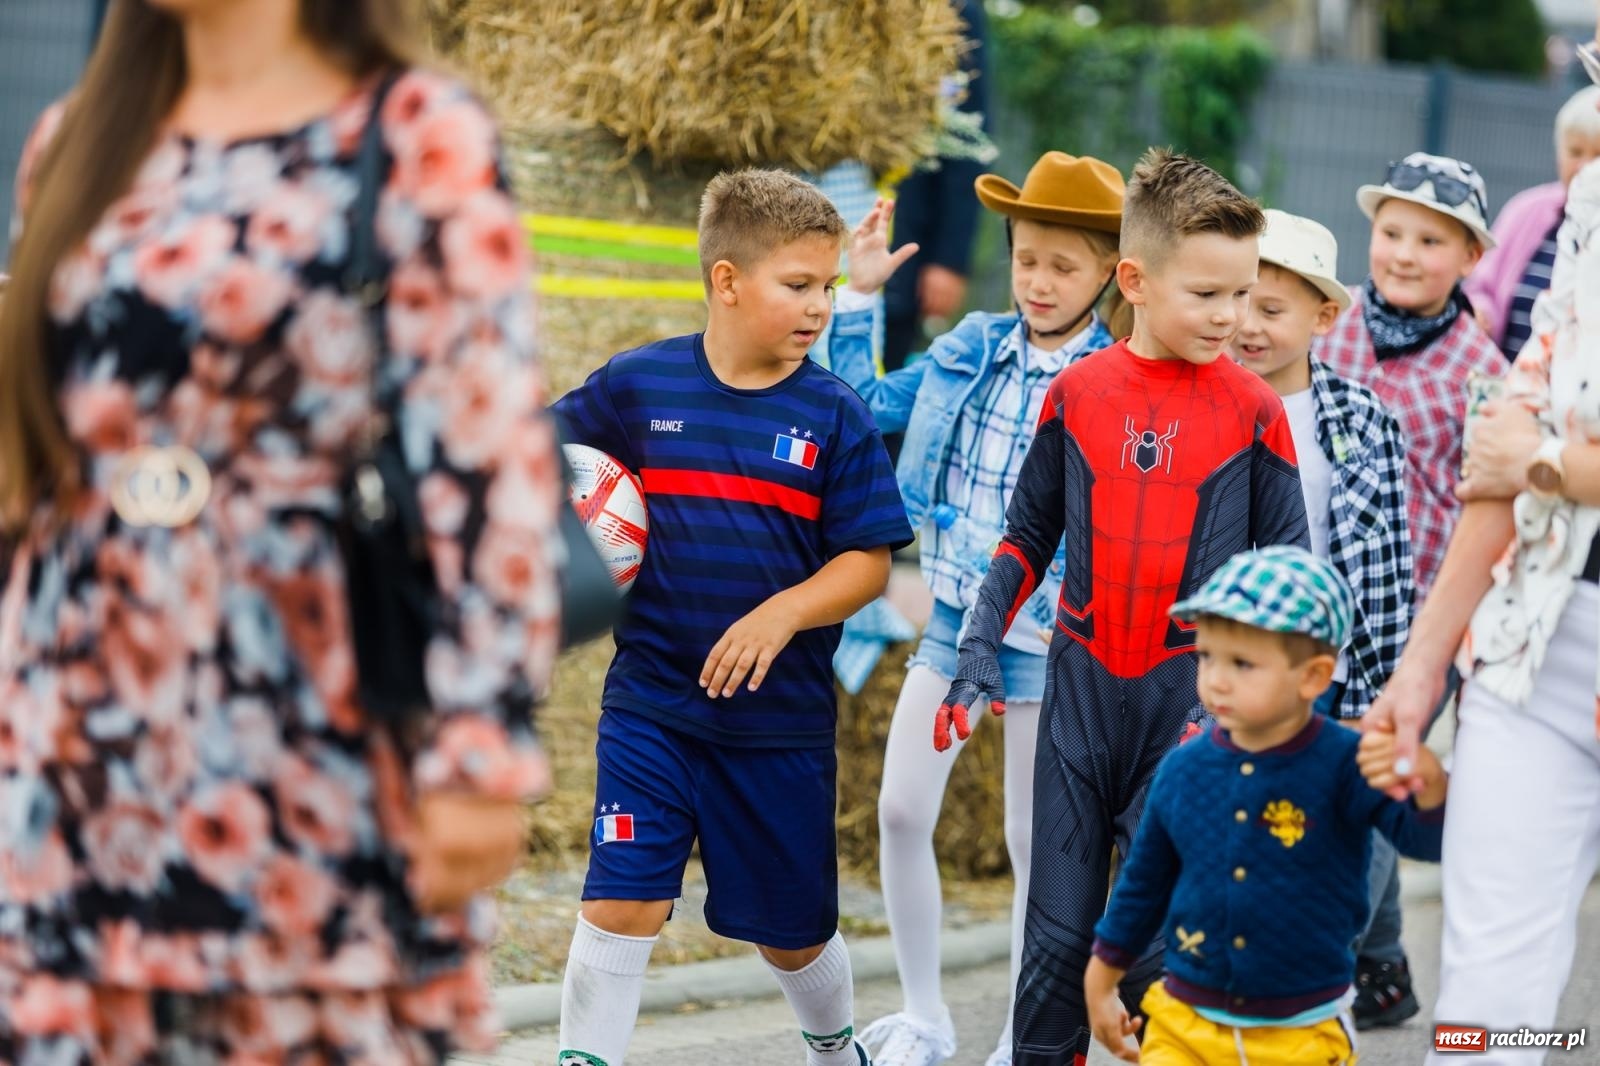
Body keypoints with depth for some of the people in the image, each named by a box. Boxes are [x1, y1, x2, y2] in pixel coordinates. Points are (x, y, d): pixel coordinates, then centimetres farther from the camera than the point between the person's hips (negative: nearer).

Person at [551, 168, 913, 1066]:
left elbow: (869, 562, -5)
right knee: (621, 902, -12)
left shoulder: (836, 418, -5)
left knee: (793, 928, 14)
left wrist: (781, 614, -20)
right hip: (651, 707, 0)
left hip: (783, 719, 0)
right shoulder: (637, 385, -3)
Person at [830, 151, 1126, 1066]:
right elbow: (871, 406, 14)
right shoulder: (973, 350, 2)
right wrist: (860, 296, 7)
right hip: (954, 617, 5)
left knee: (1034, 843, 5)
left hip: (1049, 635, -5)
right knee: (901, 812, 3)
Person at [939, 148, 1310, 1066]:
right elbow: (1027, 538, 13)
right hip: (1082, 688, 2)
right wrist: (981, 652, 5)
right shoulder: (1078, 393, 1)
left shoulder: (1254, 411, -3)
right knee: (1061, 936, 6)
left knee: (1158, 942, -2)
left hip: (1192, 697, -2)